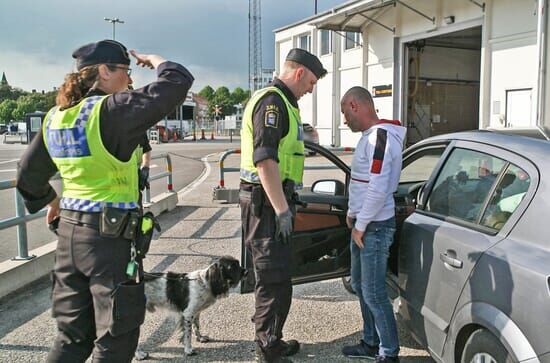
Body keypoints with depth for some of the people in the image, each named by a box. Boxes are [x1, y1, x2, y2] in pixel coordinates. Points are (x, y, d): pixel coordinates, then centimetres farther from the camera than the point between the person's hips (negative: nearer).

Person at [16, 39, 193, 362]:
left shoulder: (55, 117, 7)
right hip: (111, 235, -8)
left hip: (69, 230, 8)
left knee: (73, 335, 20)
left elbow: (29, 176, 16)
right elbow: (179, 81, -17)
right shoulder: (111, 110, -16)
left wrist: (52, 202, 33)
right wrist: (154, 60, 2)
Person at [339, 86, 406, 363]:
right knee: (360, 286, 18)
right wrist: (353, 213, 17)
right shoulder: (370, 136, 13)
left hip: (375, 226, -10)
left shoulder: (380, 136, -19)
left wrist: (361, 225, -18)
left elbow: (378, 188, -25)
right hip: (363, 223, 10)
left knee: (374, 293, -2)